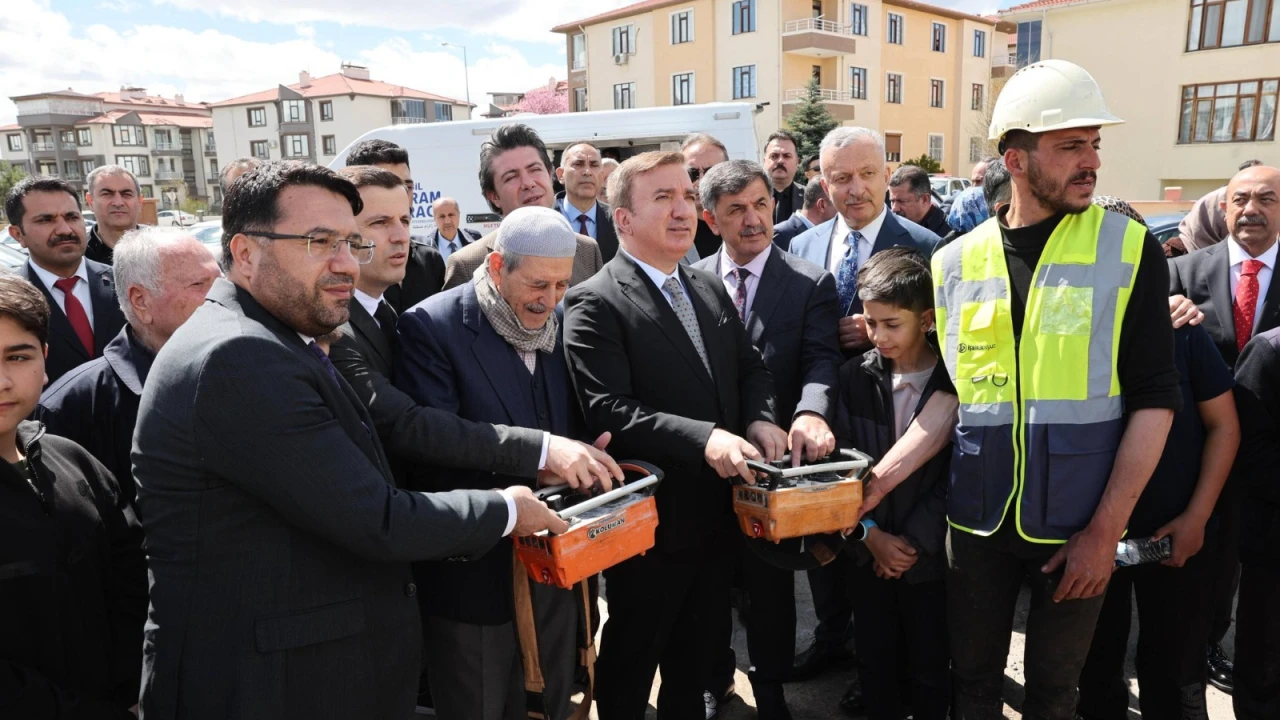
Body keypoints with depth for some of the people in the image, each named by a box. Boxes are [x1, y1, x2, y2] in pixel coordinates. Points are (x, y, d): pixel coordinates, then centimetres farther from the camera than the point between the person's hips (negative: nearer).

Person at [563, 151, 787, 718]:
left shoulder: (710, 289, 7)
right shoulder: (594, 304, -16)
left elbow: (750, 367, 12)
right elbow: (609, 412, -25)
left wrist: (759, 419, -9)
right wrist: (703, 438, -33)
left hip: (715, 515, 7)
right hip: (650, 521, -6)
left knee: (695, 654, 26)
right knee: (631, 660, 17)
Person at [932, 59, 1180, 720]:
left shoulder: (1129, 249, -5)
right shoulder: (955, 263, 0)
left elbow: (1154, 397, -6)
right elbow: (946, 394, 4)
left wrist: (1105, 528, -10)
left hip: (1079, 524, -1)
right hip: (977, 519, 1)